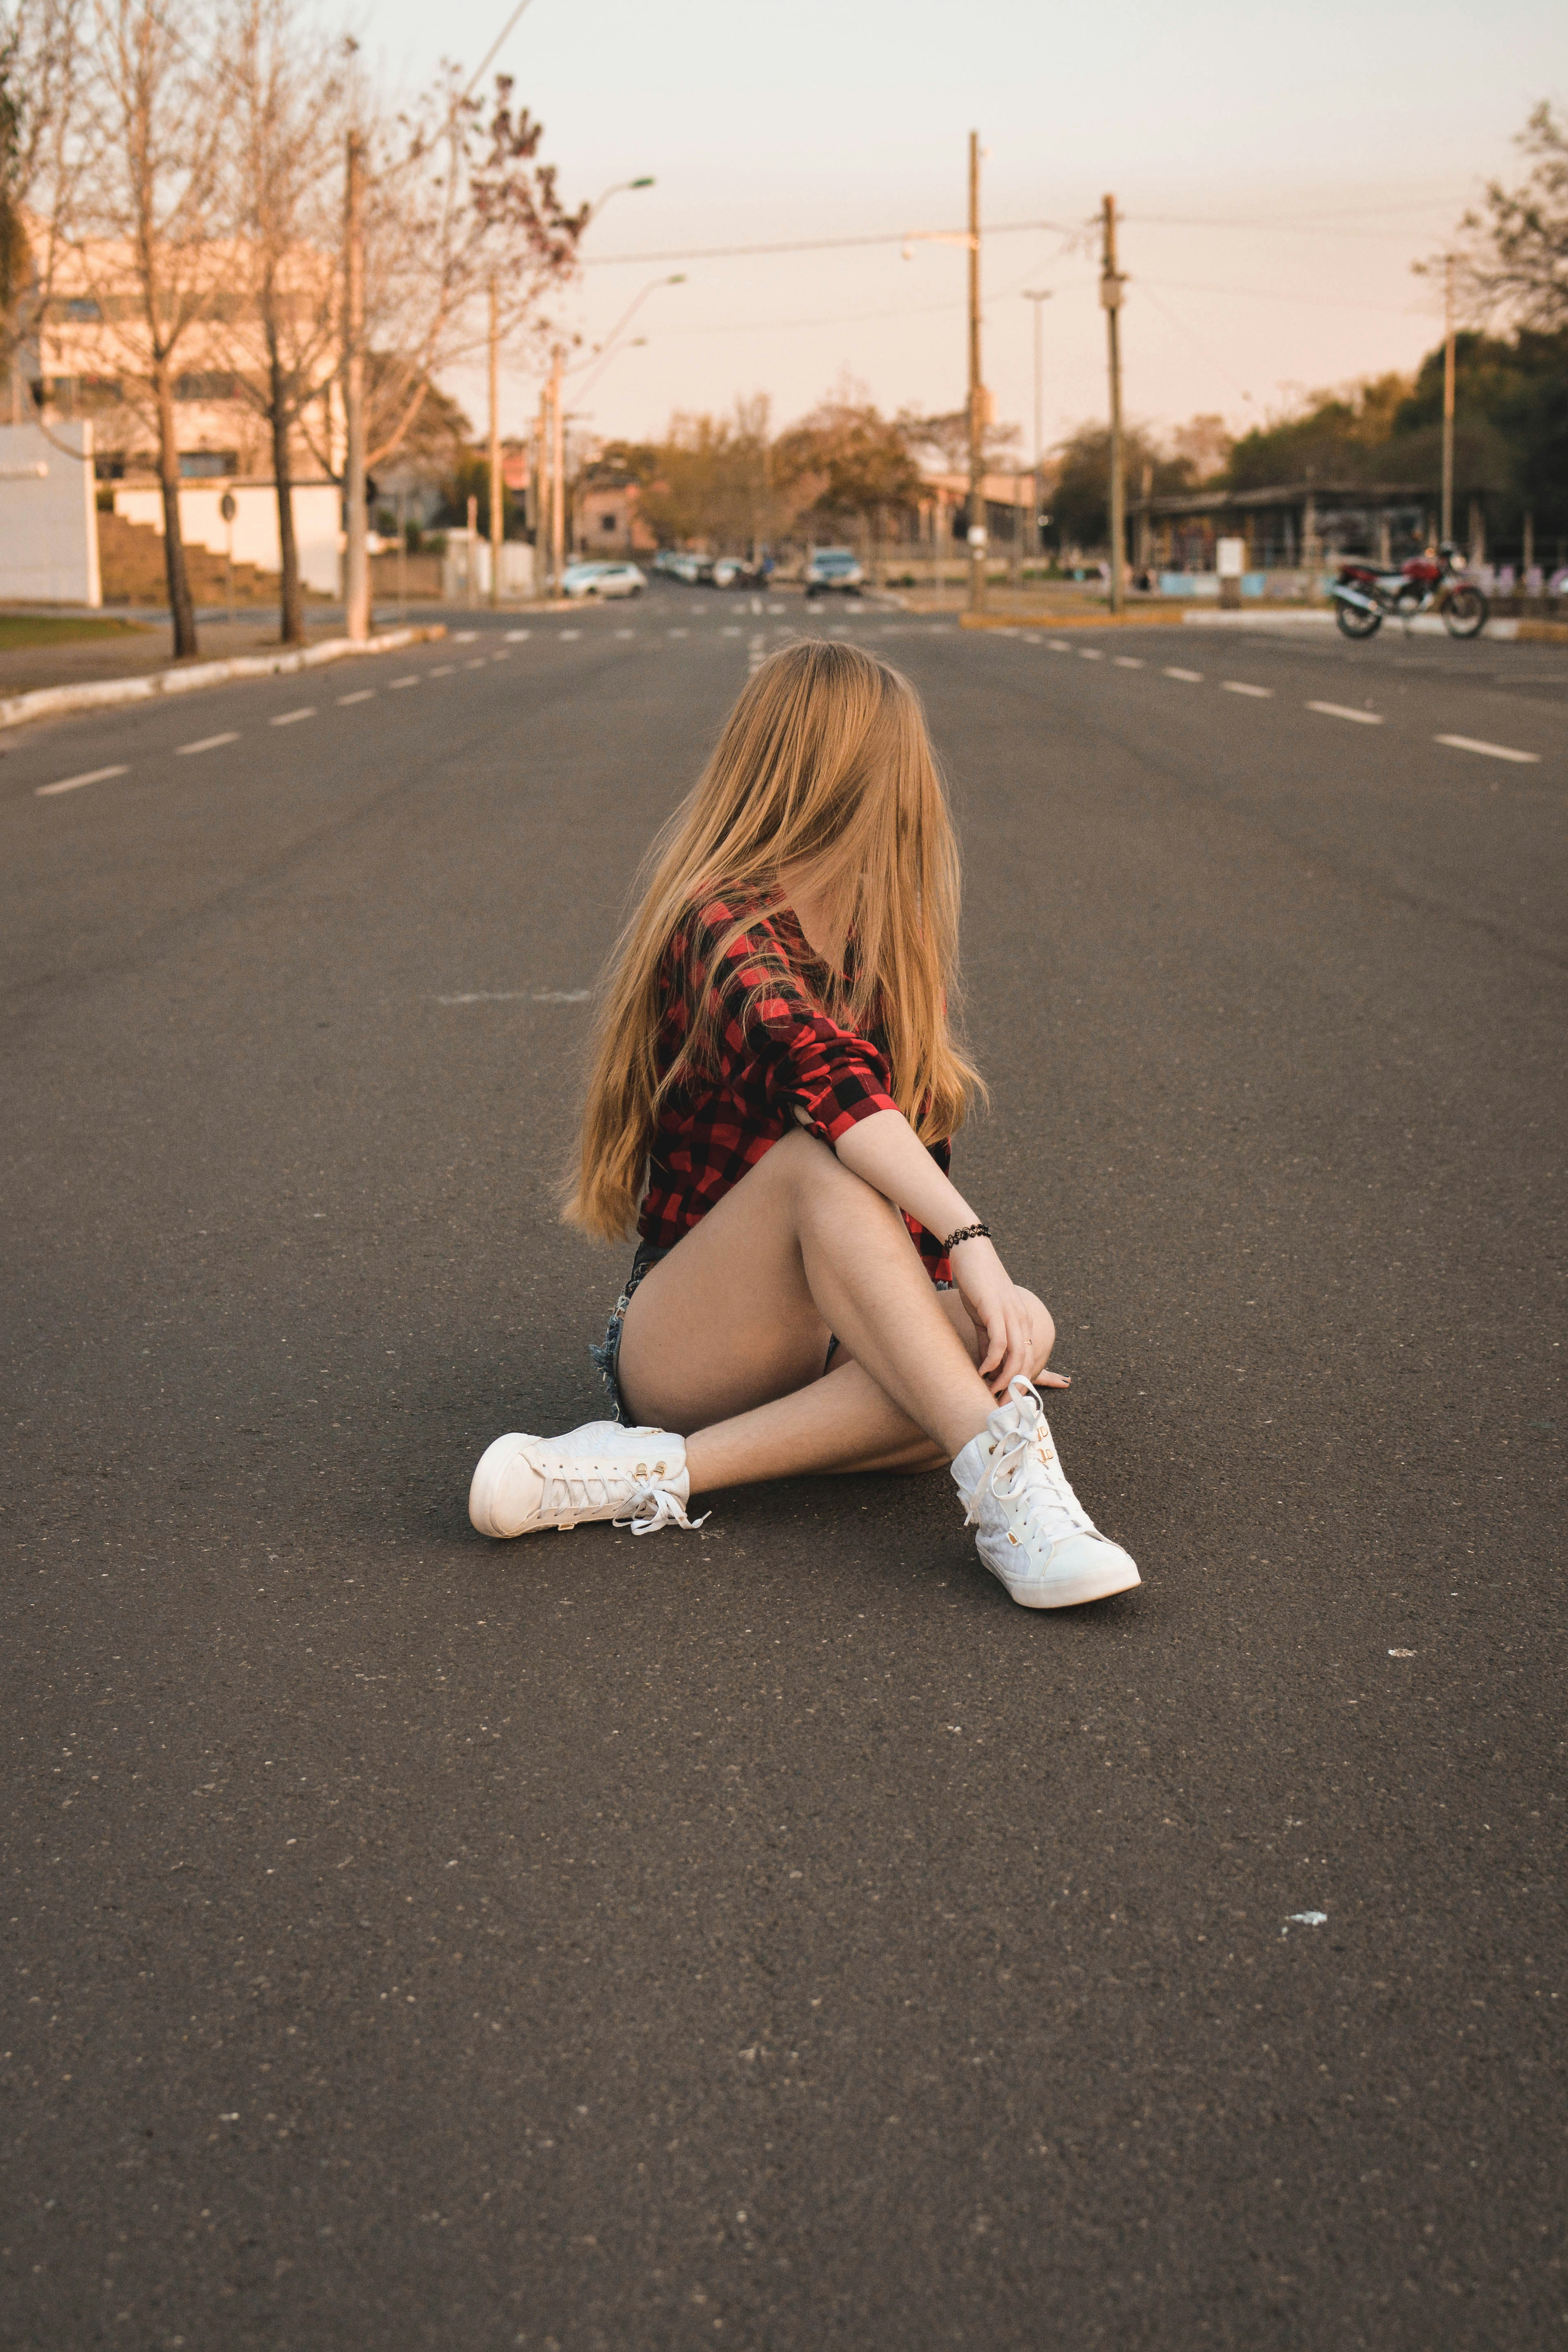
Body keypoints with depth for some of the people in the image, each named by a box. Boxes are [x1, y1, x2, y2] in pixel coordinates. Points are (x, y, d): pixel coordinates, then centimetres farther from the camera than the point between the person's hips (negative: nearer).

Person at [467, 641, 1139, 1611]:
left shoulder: (871, 952, 15)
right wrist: (970, 1239, -40)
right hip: (676, 1353, -6)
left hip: (825, 1349, 7)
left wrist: (989, 1317, 8)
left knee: (1018, 1335, -25)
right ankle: (1007, 1478, -44)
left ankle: (659, 1474, -30)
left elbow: (918, 1151, 20)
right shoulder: (723, 927, -11)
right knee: (821, 1161, -34)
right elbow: (817, 1067, -32)